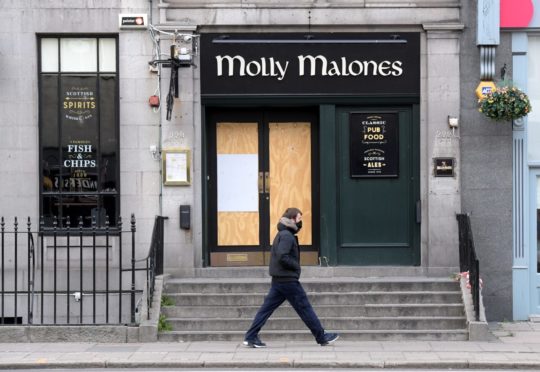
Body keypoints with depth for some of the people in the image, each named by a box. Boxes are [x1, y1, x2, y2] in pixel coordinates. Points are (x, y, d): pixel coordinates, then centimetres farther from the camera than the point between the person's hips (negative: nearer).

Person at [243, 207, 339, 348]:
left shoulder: (282, 234, 16)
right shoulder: (287, 235, -15)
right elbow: (282, 257, -25)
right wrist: (296, 266, -12)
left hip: (278, 279, 9)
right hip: (288, 280, -9)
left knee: (267, 307, 6)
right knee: (304, 308, 0)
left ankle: (250, 337, 4)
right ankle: (322, 337, 9)